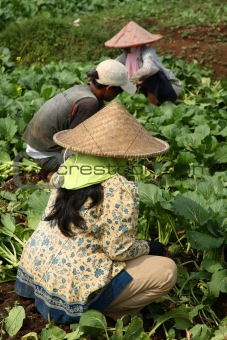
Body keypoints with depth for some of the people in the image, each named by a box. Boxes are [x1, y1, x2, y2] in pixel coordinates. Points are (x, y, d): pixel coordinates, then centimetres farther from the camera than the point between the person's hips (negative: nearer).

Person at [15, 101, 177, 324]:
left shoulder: (67, 169, 1)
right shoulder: (119, 190, -21)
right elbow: (119, 250, -16)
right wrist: (151, 247, 3)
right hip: (70, 285, -8)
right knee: (166, 270, -1)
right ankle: (93, 311, 1)